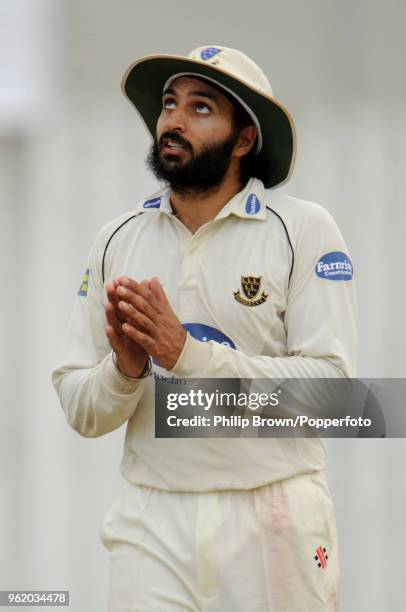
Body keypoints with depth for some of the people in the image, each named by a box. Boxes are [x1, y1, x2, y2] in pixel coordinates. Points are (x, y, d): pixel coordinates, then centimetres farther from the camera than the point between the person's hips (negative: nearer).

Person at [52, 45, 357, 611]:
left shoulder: (303, 231, -4)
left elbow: (330, 384, -14)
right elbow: (80, 410, 6)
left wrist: (188, 353, -21)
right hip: (153, 521, 2)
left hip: (274, 518, -2)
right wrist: (124, 369, -16)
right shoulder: (117, 243, 7)